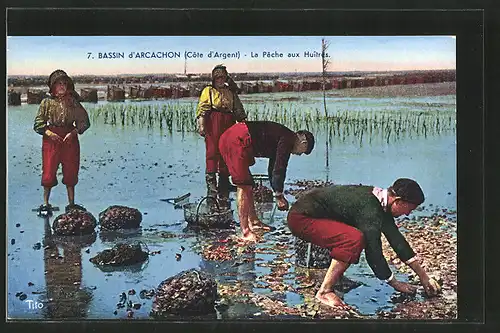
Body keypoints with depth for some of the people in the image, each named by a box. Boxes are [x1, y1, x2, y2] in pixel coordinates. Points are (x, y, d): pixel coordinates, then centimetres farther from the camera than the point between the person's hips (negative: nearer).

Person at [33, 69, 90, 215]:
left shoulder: (73, 102, 5)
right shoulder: (47, 102, 2)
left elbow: (84, 121, 3)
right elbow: (38, 124, 0)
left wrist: (73, 132, -11)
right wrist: (49, 133, -16)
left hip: (70, 139, 2)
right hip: (51, 139, -2)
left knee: (71, 172, 6)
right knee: (49, 172, -2)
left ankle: (71, 204, 17)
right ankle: (45, 204, 10)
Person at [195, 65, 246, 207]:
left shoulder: (231, 93, 21)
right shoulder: (208, 91, 11)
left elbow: (239, 111, 23)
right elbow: (202, 109, 2)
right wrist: (201, 125, -10)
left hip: (228, 126, 4)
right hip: (213, 125, -4)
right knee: (212, 154, -12)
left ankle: (224, 195, 9)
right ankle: (211, 191, -14)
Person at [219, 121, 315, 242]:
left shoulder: (280, 137, 25)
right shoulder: (287, 139, -4)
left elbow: (272, 169, 34)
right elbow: (279, 170, -8)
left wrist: (278, 194, 38)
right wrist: (279, 196, 1)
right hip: (237, 141, -11)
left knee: (247, 185, 18)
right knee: (244, 186, -8)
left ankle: (253, 222, 28)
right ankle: (245, 232, -7)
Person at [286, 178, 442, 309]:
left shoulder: (380, 200, 2)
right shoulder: (370, 210, -27)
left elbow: (397, 239, 8)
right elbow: (373, 252, -24)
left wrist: (423, 276, 11)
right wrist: (394, 284, -9)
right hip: (301, 217, -10)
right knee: (354, 238, -29)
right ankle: (324, 292, -18)